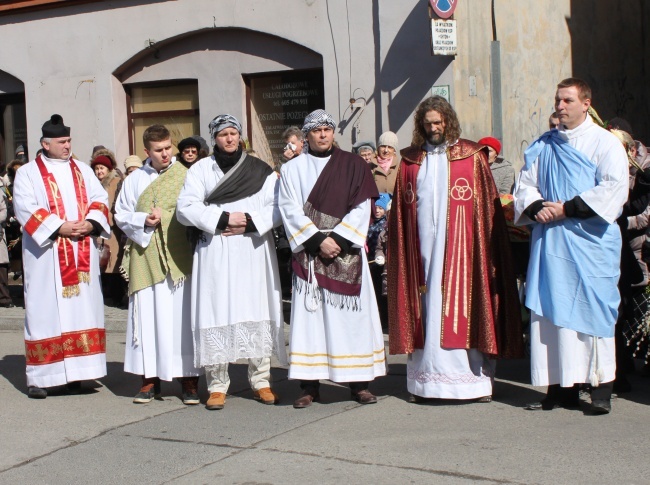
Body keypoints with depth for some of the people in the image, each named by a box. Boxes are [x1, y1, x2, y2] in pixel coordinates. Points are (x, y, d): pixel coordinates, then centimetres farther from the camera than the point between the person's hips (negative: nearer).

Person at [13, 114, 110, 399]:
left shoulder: (82, 171, 17)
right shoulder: (28, 173, 4)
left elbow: (100, 200, 10)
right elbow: (25, 208, -8)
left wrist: (91, 223, -10)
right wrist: (59, 227, -18)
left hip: (82, 255, 4)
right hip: (46, 254, -4)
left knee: (82, 310, 1)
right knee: (45, 312, -5)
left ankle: (74, 373, 6)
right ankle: (39, 378, -2)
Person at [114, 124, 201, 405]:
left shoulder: (185, 176, 1)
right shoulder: (135, 180, 11)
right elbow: (121, 215, 11)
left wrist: (164, 216, -10)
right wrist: (143, 221, -6)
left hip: (179, 256, -2)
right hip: (146, 258, 3)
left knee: (182, 315, -1)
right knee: (148, 316, 3)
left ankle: (189, 378, 5)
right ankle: (150, 378, 9)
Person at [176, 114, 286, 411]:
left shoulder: (261, 170, 10)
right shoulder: (201, 169, 8)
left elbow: (277, 207, 0)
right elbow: (186, 207, -3)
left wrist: (249, 222, -14)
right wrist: (223, 218, -11)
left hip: (254, 250, 1)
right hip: (215, 253, 0)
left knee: (257, 313, -1)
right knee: (216, 314, -4)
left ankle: (261, 381, 7)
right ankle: (217, 386, 2)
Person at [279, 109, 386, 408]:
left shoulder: (354, 166, 8)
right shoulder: (292, 169, 8)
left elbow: (361, 208, 0)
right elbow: (290, 209, -2)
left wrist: (337, 239, -11)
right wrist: (319, 240, -12)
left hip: (346, 251, 0)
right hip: (309, 253, 0)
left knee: (352, 313, 0)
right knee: (310, 313, -2)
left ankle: (358, 382, 5)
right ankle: (310, 385, 1)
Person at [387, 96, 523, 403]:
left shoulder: (471, 156, 2)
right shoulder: (410, 161, 11)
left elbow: (487, 206, -1)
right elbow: (400, 211, 11)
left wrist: (485, 248, -8)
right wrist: (399, 249, 3)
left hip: (460, 246, -2)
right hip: (422, 248, 3)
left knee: (461, 308, -1)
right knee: (427, 309, 4)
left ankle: (475, 379, 4)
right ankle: (426, 381, 9)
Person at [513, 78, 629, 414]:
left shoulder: (605, 143, 1)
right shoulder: (542, 146, 16)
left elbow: (613, 188, -10)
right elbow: (525, 184, 15)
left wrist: (567, 209, -15)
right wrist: (537, 207, -7)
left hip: (591, 242, -4)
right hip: (550, 242, 5)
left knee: (591, 309, -5)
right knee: (553, 309, 2)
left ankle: (601, 389, -1)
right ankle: (561, 387, 7)